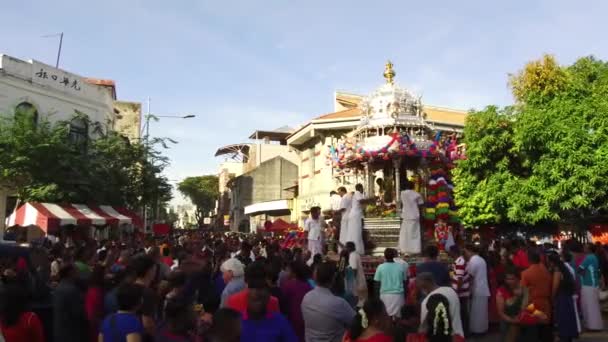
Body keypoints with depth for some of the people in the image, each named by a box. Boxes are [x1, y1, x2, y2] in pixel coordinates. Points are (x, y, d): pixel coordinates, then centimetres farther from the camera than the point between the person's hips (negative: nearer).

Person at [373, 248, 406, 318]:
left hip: (385, 294, -1)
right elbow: (405, 282, 4)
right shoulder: (401, 266, -1)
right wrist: (405, 296, 14)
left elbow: (377, 283, -2)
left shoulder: (380, 267, -4)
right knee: (398, 316, 6)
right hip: (398, 294, 1)